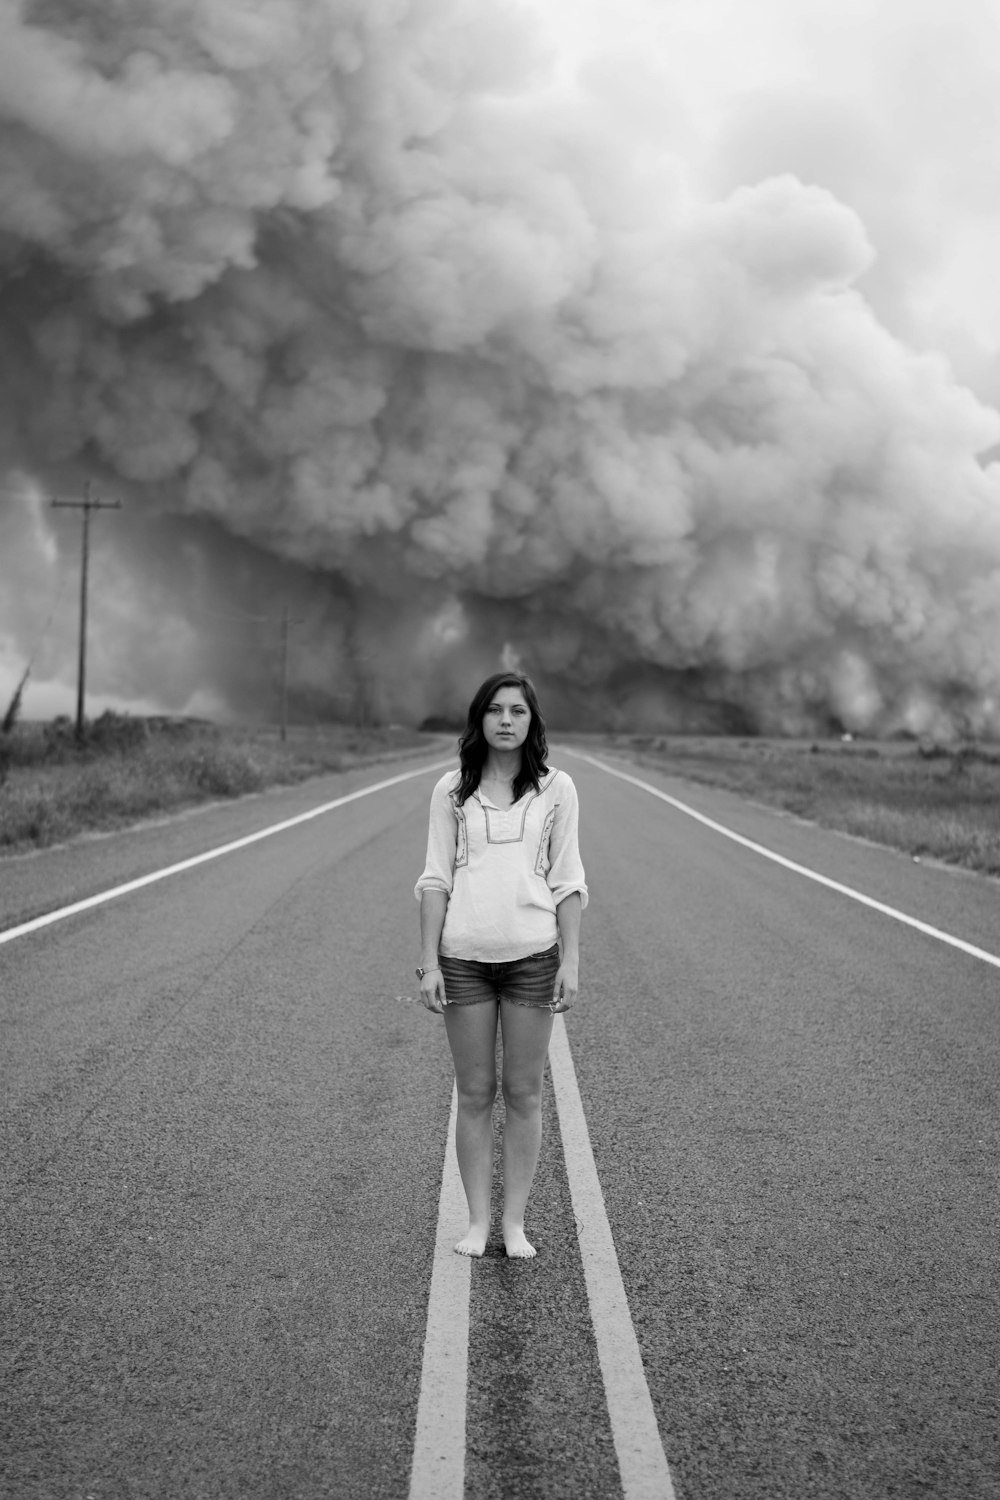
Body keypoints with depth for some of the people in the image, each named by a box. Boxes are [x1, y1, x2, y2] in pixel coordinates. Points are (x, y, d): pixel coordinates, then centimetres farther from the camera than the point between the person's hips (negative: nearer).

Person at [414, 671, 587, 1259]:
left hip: (532, 955, 0)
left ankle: (515, 1221, 15)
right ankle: (478, 1220, 16)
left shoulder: (555, 789, 3)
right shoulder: (452, 790, 4)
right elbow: (435, 879, 4)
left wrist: (571, 961, -2)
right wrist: (429, 961, -1)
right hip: (464, 957, 1)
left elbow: (567, 881, 4)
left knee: (524, 1094, 4)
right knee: (475, 1094, 6)